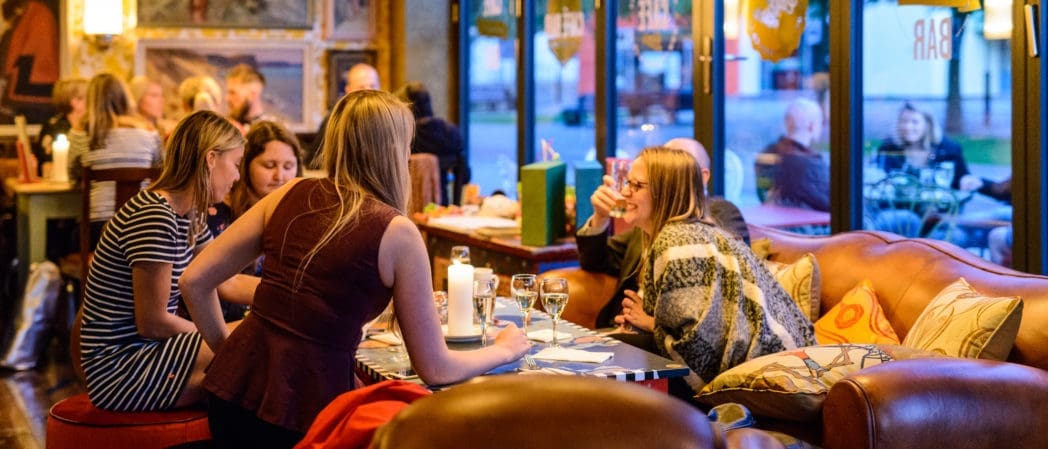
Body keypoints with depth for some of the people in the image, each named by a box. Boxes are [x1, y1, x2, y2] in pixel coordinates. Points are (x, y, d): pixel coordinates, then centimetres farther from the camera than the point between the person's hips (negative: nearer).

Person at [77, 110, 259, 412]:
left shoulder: (189, 217, 8)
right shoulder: (154, 217, -22)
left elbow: (228, 283, 16)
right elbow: (153, 322, -20)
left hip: (143, 350, 10)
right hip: (119, 371, -10)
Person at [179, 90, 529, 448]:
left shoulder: (290, 195, 6)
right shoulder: (397, 233, -6)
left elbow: (194, 281, 7)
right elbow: (435, 368, -1)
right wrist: (504, 349, 16)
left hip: (235, 389, 5)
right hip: (303, 410, -5)